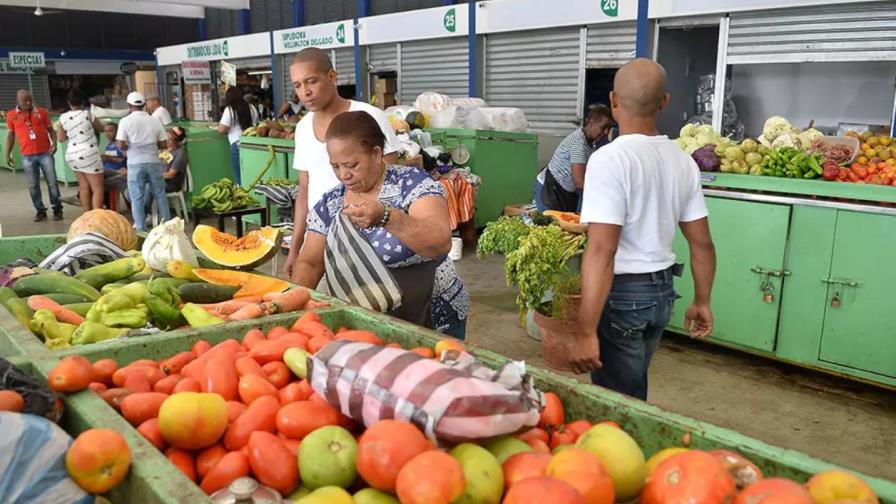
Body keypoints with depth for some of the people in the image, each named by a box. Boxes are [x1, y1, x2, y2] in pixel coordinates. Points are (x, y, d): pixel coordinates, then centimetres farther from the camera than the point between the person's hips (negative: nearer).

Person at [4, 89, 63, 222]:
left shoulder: (41, 111, 1)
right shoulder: (11, 115, 4)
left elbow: (50, 129, 6)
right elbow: (11, 135, 12)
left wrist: (54, 143, -12)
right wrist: (8, 154, 10)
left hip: (45, 153, -1)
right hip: (27, 156, 1)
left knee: (52, 182, 1)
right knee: (33, 186, 5)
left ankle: (57, 210, 9)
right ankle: (40, 211, 13)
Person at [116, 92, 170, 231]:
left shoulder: (125, 121, -5)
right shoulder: (155, 120, 2)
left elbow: (121, 145, -10)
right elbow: (163, 144, 3)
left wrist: (131, 148, 10)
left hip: (135, 163, -2)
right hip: (154, 162, 2)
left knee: (137, 197, 6)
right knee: (160, 194, 13)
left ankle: (140, 228, 8)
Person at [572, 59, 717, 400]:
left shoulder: (610, 159, -18)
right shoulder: (683, 161, 3)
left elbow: (602, 250, -25)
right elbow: (702, 243, 7)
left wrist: (586, 332, -25)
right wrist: (702, 302, 20)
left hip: (623, 293, -7)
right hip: (662, 290, 7)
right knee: (633, 390, 23)